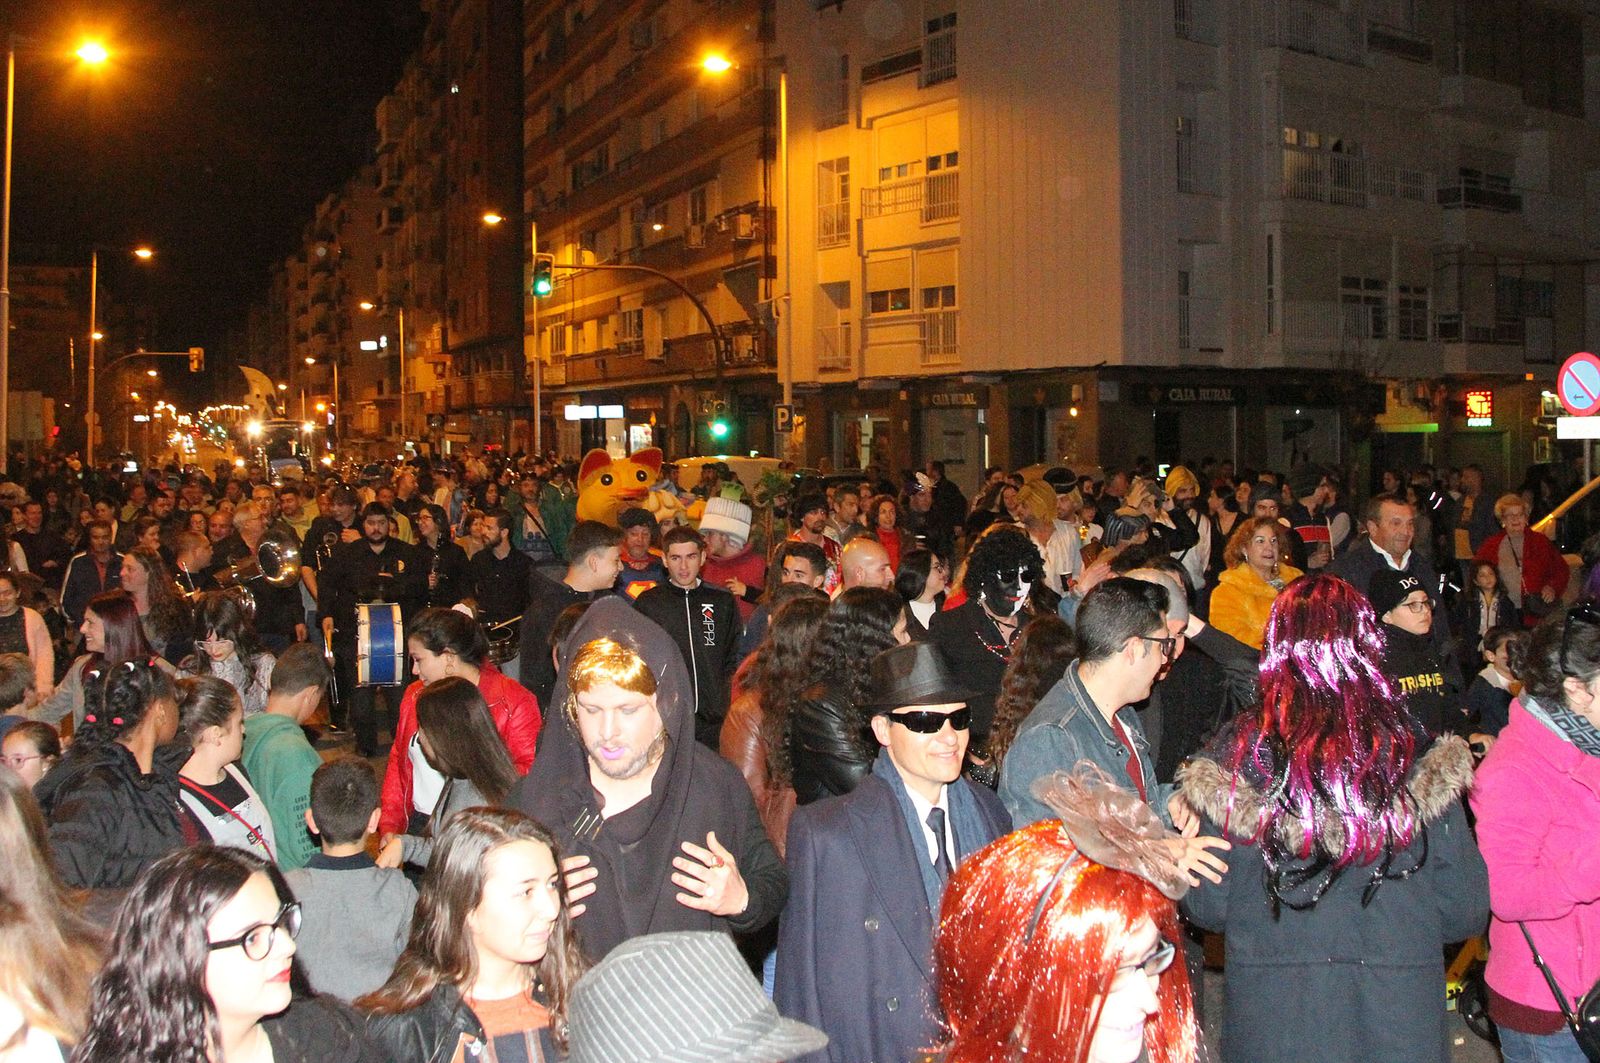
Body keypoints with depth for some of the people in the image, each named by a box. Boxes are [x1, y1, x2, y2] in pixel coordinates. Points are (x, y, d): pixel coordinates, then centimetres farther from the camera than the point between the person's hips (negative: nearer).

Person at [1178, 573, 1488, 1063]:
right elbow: (1465, 911, -6)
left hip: (1270, 1020, 0)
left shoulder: (1236, 753, -12)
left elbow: (1206, 908, -7)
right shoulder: (1416, 755, -11)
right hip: (1398, 1022, 1)